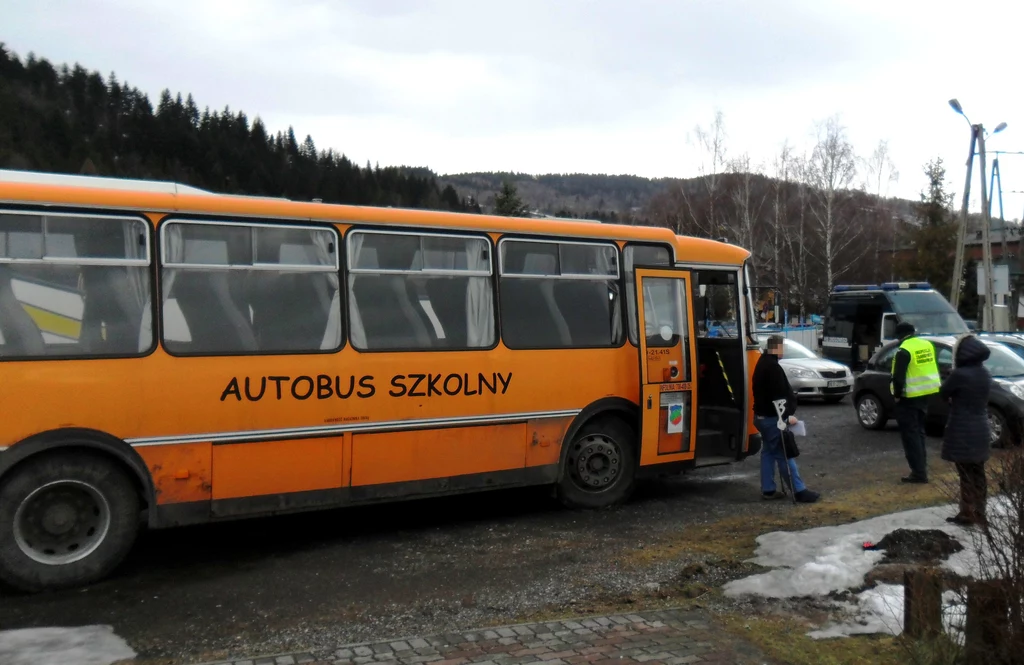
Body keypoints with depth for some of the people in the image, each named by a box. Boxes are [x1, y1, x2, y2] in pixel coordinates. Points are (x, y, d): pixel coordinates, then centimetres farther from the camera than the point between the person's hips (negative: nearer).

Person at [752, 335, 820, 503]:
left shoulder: (762, 363, 14)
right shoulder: (773, 367, -20)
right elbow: (779, 395, -25)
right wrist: (787, 415, -22)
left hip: (762, 415, 10)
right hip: (772, 417, -10)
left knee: (768, 452, 13)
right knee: (784, 454, -6)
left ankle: (768, 490, 15)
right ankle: (799, 491, -2)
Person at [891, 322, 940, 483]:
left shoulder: (904, 351, -18)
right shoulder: (928, 345, 7)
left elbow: (898, 377, -20)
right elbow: (934, 369, 16)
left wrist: (897, 394, -7)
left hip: (910, 397, -8)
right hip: (925, 393, 8)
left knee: (910, 434, -3)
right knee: (918, 431, 20)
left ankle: (919, 472, -5)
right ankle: (921, 468, 26)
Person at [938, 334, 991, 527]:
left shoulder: (959, 374, -20)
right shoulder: (984, 374, 4)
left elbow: (943, 393, -7)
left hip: (962, 432, -7)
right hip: (980, 431, 7)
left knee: (966, 476, 0)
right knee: (978, 474, 14)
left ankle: (967, 515, 6)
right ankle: (979, 514, 20)